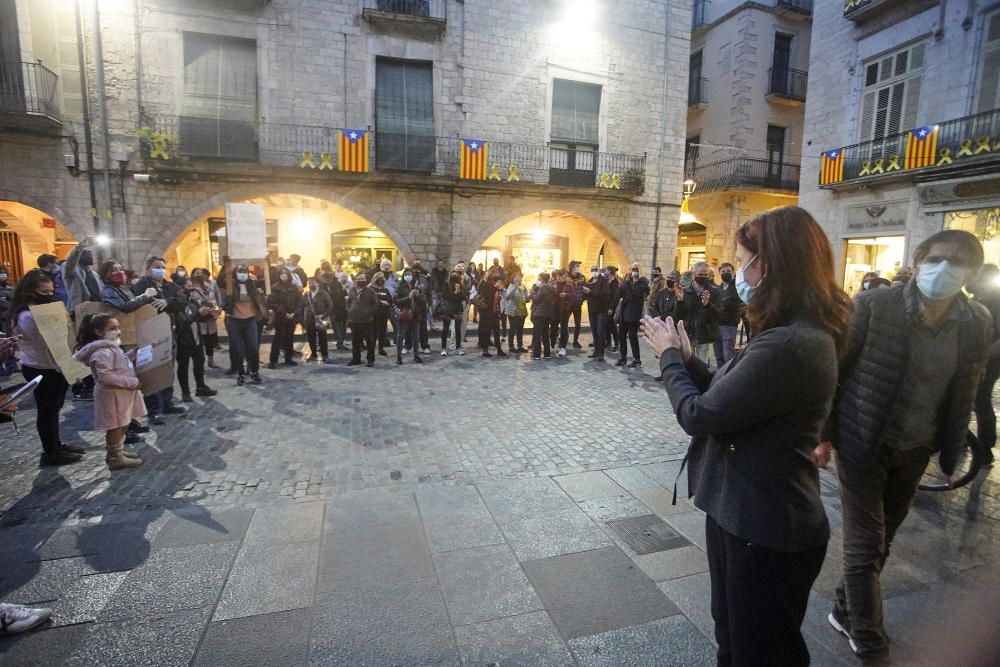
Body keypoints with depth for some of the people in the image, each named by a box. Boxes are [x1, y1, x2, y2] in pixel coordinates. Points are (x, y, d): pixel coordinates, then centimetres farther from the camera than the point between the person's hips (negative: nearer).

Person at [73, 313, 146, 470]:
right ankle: (115, 458, 9)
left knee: (121, 425, 19)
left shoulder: (111, 347, 14)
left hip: (120, 393, 10)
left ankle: (117, 452, 33)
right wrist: (132, 382, -25)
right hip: (112, 394, -10)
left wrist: (133, 382, 13)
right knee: (116, 426, -1)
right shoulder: (102, 352, -21)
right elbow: (106, 377, -27)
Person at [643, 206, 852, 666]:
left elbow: (698, 415, -24)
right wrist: (685, 356, 1)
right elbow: (727, 394, 9)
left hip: (764, 530, -9)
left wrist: (669, 355, -8)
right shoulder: (801, 334, 5)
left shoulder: (788, 346, -30)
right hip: (748, 515, 10)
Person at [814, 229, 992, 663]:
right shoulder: (873, 305, -15)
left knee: (879, 542, 18)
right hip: (864, 443, -4)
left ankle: (846, 612, 39)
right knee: (865, 546, 5)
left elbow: (965, 394, 6)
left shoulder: (977, 324, -2)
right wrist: (823, 433, -11)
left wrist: (951, 451, 8)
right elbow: (835, 370, -11)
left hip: (916, 450, 5)